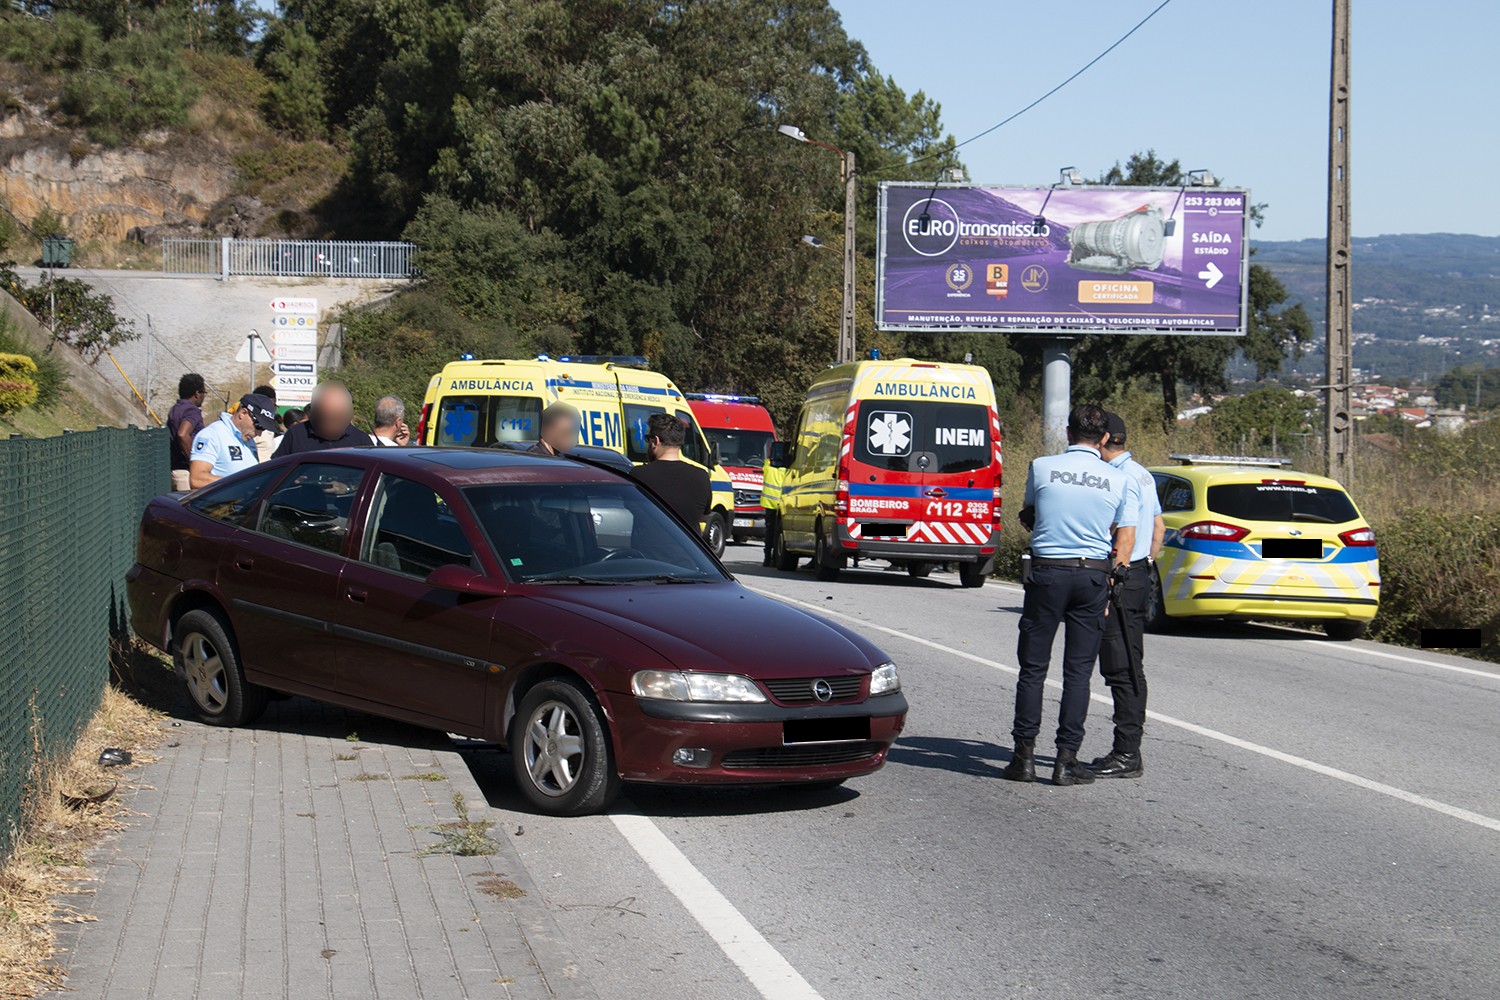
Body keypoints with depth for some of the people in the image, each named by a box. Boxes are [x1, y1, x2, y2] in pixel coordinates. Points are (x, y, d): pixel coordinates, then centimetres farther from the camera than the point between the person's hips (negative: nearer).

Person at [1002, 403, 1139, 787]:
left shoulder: (1041, 468, 0)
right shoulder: (1120, 480, 2)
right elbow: (1125, 542, 1)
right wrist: (1110, 581, 9)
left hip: (1047, 571, -1)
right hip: (1094, 575, 1)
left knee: (1033, 666, 6)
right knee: (1078, 671, 5)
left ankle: (1025, 755, 6)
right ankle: (1066, 759, 4)